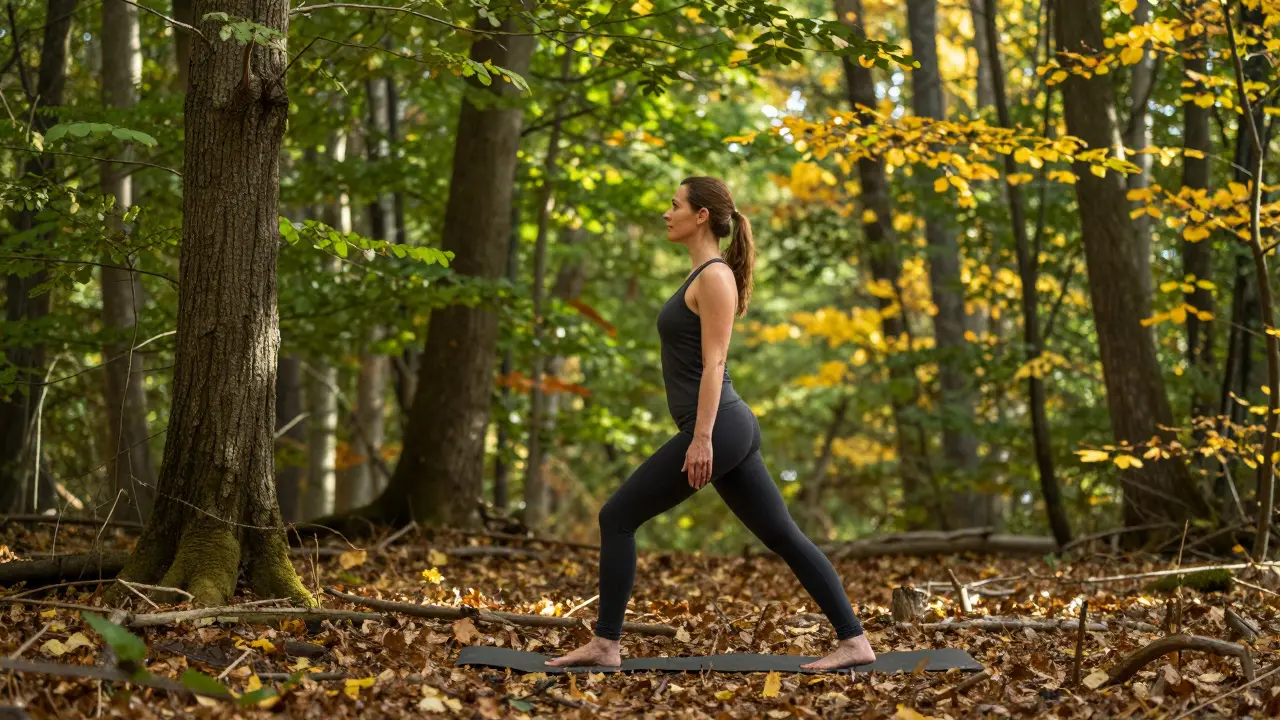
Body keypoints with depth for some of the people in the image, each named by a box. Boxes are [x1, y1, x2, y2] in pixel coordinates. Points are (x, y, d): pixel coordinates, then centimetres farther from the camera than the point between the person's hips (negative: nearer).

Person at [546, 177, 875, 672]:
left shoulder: (714, 276, -10)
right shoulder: (704, 275, 19)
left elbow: (714, 363, -17)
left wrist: (701, 439, -21)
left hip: (718, 428, -11)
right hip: (731, 426, 11)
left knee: (617, 518, -4)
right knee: (782, 536, 8)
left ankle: (605, 645, 0)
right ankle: (854, 640, 6)